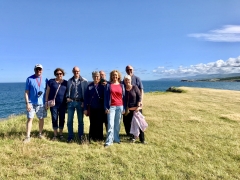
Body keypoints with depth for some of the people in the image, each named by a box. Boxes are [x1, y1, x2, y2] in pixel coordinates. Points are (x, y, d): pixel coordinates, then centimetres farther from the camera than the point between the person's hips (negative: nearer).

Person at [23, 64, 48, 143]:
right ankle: (28, 136, 4)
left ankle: (40, 134, 26)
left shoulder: (45, 79, 5)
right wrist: (27, 103, -11)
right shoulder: (29, 79, -1)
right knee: (30, 119, -3)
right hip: (31, 103, -2)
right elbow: (26, 92, -4)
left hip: (42, 103, 3)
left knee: (41, 119, 11)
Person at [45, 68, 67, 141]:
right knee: (54, 119, 4)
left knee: (62, 119, 8)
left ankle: (61, 134, 21)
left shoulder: (66, 82, 7)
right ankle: (55, 135, 17)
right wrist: (46, 102, 0)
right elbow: (47, 92, 4)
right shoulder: (51, 81, 3)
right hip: (53, 104, -1)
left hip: (63, 104, 1)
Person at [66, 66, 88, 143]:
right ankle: (70, 137, 17)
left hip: (80, 102, -2)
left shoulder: (84, 81, 1)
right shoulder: (69, 81, 9)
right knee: (69, 120, 5)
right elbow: (67, 90, 11)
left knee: (80, 120, 7)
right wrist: (67, 97, -6)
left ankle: (81, 137, 18)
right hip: (71, 102, 2)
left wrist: (84, 102, -8)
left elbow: (86, 92, -1)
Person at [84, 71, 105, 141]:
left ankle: (99, 137, 23)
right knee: (92, 124, 11)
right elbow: (86, 97, 2)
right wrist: (85, 108, -1)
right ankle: (92, 138, 23)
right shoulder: (89, 86, 2)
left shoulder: (102, 86, -2)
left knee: (99, 123, 9)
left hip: (100, 108, -1)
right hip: (92, 108, 1)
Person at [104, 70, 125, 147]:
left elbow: (124, 97, 12)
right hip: (111, 107, -2)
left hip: (120, 107, 3)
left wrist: (124, 108, 7)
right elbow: (105, 97, 1)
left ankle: (116, 139, 21)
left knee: (117, 124, 9)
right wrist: (106, 107, -6)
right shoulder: (108, 85, 4)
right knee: (110, 124, -7)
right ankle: (109, 141, -2)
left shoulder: (121, 85, 11)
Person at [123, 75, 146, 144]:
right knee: (127, 124, 4)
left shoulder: (135, 87, -1)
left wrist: (138, 106, -10)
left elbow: (139, 97, -2)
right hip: (127, 110, 2)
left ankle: (142, 139, 10)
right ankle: (132, 137, 24)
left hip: (136, 109, -2)